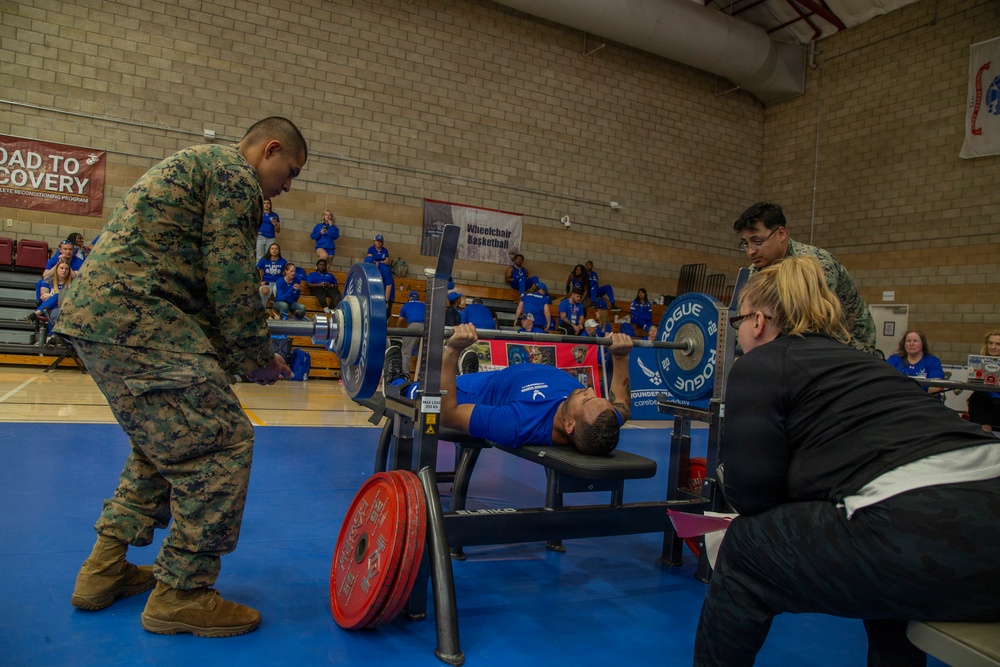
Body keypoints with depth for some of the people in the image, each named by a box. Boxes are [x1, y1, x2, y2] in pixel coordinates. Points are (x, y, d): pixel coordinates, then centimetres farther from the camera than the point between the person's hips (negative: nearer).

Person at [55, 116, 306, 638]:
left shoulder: (202, 163, 29)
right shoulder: (235, 172, -3)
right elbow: (229, 273, -13)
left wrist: (236, 353, 22)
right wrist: (256, 356, -2)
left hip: (95, 311, 11)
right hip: (131, 316, -11)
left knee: (165, 441, 21)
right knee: (221, 441, -9)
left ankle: (105, 569, 27)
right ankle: (180, 595, 2)